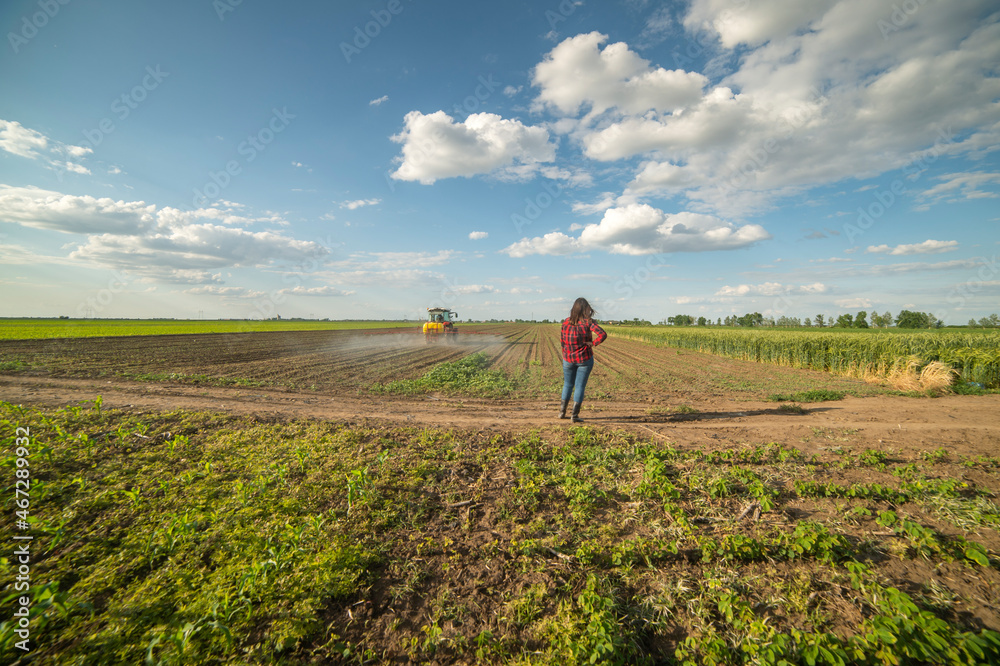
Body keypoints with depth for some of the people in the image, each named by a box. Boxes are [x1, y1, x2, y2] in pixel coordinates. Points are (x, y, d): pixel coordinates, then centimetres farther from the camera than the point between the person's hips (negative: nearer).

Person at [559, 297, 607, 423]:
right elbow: (603, 335, -22)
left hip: (568, 359, 3)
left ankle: (562, 411, 23)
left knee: (568, 384, 19)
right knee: (580, 386, 5)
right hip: (585, 359, -3)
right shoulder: (588, 322, -10)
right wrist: (593, 343, -10)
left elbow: (562, 340, 5)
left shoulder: (566, 322, -1)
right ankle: (575, 415, 7)